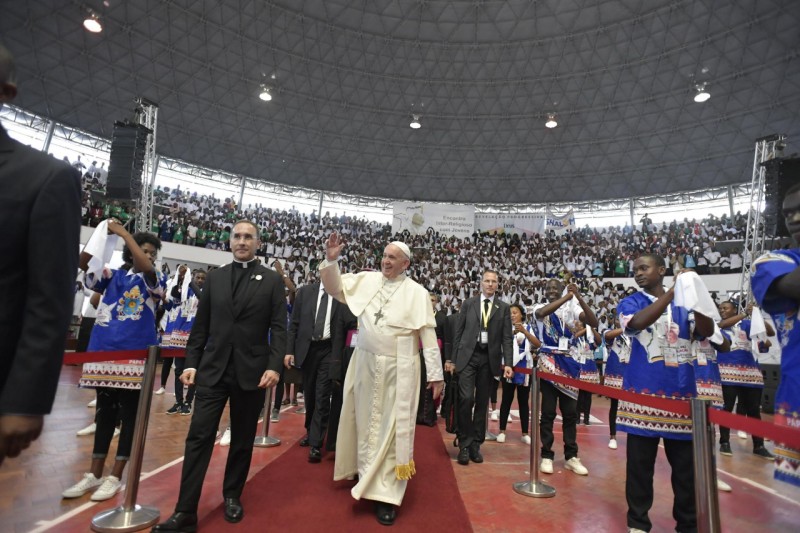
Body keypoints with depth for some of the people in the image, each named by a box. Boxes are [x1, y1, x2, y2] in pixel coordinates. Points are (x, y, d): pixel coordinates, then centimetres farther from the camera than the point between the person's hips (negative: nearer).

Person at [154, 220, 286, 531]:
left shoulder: (272, 280, 0)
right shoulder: (214, 278, 9)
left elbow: (278, 328, -5)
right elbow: (201, 326, 10)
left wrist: (274, 366, -14)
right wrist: (191, 363, 3)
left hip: (251, 372, -1)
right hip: (213, 370, 2)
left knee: (242, 440, 12)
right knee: (198, 438, 1)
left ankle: (232, 496, 32)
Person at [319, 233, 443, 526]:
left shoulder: (416, 292, -8)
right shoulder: (367, 280, 2)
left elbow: (428, 335, -8)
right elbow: (335, 287, 5)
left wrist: (436, 375, -9)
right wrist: (331, 260, -13)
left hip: (398, 370, -4)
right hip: (366, 365, 4)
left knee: (392, 428, 5)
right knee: (366, 423, 18)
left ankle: (386, 493, 17)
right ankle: (368, 477, 39)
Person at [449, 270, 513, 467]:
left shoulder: (504, 308, 7)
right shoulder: (468, 303, 6)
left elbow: (507, 338, 3)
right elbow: (458, 332, 5)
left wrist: (508, 363, -7)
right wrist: (453, 359, 2)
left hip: (490, 358, 1)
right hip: (468, 356, -1)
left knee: (482, 402, 7)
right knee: (466, 399, -11)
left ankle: (476, 444, 19)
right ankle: (465, 444, 3)